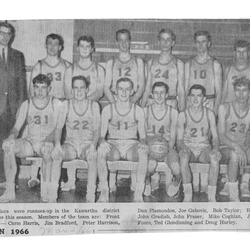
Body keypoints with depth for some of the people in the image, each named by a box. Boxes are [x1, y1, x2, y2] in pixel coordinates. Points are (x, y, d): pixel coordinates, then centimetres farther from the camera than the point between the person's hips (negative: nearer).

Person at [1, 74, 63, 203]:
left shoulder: (56, 104, 0)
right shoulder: (26, 105, 7)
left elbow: (58, 127, -9)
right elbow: (16, 127, 2)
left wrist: (57, 143, -30)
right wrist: (11, 137, -23)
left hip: (47, 143, -3)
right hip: (29, 143, 3)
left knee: (47, 148, -40)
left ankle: (46, 192, -29)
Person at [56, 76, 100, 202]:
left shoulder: (94, 106, 6)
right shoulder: (66, 105, 6)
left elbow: (97, 129, 1)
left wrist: (93, 144, -20)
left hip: (87, 143, -1)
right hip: (70, 143, 1)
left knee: (92, 155, -35)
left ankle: (91, 196, -38)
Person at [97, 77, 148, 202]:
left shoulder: (138, 111, 3)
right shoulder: (107, 110, 2)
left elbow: (142, 135, 5)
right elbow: (102, 134, 2)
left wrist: (142, 143, -19)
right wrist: (102, 141, -22)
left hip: (132, 145, 0)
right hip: (113, 145, 0)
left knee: (144, 152, -35)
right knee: (101, 151, -35)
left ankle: (139, 193, -31)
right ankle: (104, 191, -28)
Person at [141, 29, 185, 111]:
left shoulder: (178, 63, 5)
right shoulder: (151, 63, 11)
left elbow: (181, 90, 4)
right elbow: (147, 89, 12)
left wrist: (181, 111, -4)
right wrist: (142, 108, 5)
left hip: (171, 104, -1)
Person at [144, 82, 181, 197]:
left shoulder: (173, 112, 3)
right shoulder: (146, 111, 2)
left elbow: (173, 137, 2)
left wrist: (167, 150, -17)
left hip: (167, 146, 1)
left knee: (176, 169, -29)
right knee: (151, 164, -35)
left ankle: (177, 181, 11)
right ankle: (146, 181, 2)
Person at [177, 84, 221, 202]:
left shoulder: (209, 114, 2)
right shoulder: (183, 115, -2)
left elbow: (215, 136, 2)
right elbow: (179, 139, -1)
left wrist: (215, 148, -20)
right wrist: (183, 148, -24)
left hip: (204, 148, 1)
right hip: (188, 148, -1)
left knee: (215, 158, -34)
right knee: (184, 157, -37)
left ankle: (212, 196, -26)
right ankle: (188, 195, -29)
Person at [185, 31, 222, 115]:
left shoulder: (215, 64, 4)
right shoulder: (188, 64, 11)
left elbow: (218, 91, 2)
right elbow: (184, 89, 10)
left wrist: (216, 109, -9)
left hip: (209, 104, -1)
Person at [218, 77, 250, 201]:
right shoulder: (225, 108, -4)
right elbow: (221, 135, -12)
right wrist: (236, 147, -29)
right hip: (226, 148, -4)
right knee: (234, 154, -35)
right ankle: (233, 195, -27)